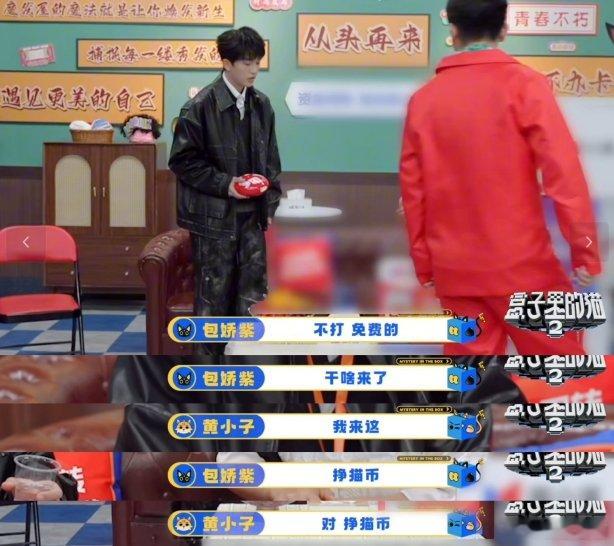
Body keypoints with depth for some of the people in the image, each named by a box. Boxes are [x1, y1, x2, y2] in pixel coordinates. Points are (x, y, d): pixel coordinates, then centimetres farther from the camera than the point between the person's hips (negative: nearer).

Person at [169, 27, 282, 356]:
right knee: (214, 292, 3)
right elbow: (182, 160, -10)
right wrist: (224, 184, -15)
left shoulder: (262, 105, 5)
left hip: (252, 214, 5)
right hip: (214, 214, -5)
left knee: (253, 291, 7)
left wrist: (270, 202, 9)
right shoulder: (201, 107, -12)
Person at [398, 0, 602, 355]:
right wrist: (585, 249, -8)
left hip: (454, 268, 4)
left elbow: (412, 188, 6)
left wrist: (423, 263, 14)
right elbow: (562, 170, -12)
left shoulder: (423, 99, 5)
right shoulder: (523, 84, -6)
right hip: (521, 262, -4)